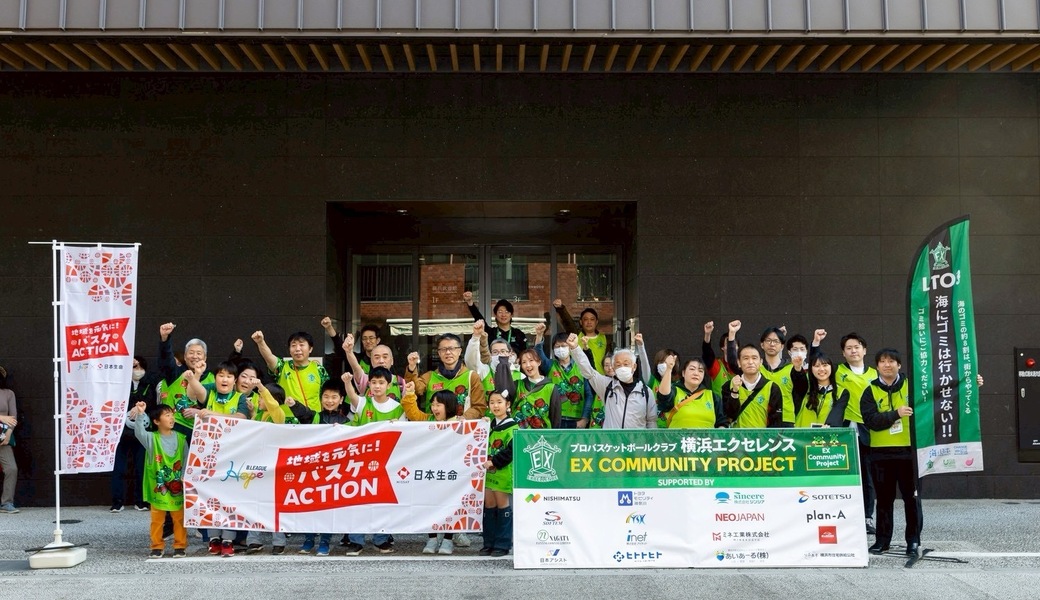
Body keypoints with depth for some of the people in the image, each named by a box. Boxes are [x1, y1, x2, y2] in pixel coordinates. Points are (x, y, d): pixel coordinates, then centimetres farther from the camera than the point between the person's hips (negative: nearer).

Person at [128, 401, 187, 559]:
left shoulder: (180, 439, 2)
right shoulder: (151, 438, -2)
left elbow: (186, 460, 1)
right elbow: (139, 432, -22)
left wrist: (184, 478, -8)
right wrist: (140, 414, -33)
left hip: (177, 488, 1)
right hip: (157, 487, -1)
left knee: (179, 518, 7)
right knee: (157, 519, 7)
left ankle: (180, 546, 17)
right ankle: (157, 546, 18)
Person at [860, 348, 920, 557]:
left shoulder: (911, 386, 4)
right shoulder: (871, 391, 3)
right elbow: (871, 420, -9)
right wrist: (896, 413, -20)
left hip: (909, 449, -1)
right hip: (881, 452, 1)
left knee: (911, 497, 2)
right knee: (884, 498, 9)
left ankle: (913, 541, 11)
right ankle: (882, 540, 18)